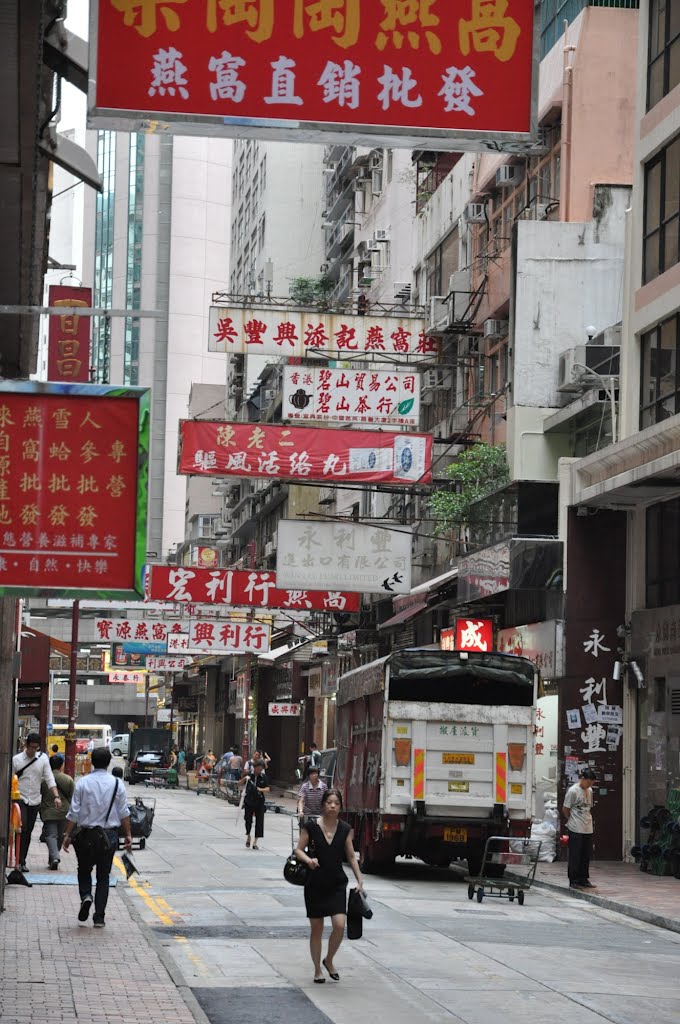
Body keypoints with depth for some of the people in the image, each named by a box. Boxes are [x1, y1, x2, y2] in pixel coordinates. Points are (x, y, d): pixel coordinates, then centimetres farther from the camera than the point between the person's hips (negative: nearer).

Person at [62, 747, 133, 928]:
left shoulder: (82, 783, -6)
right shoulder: (117, 784, -2)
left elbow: (74, 813, -6)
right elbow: (124, 813, 0)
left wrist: (67, 834, 0)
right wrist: (128, 835, 7)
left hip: (87, 834, -1)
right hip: (109, 835, 1)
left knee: (84, 869, 19)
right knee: (103, 875, 10)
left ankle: (85, 896, -10)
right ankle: (99, 917, 8)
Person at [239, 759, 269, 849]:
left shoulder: (264, 777, 1)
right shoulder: (249, 775, 0)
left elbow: (267, 789, -4)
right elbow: (240, 784, 1)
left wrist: (261, 789, -24)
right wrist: (244, 779, -19)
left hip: (259, 802, 0)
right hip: (249, 801, 0)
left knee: (259, 821, -3)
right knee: (248, 819, 1)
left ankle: (255, 842, 5)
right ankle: (248, 837, 30)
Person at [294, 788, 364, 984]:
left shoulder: (345, 829, 2)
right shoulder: (311, 827, -5)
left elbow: (351, 857, 9)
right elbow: (298, 850, 0)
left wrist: (359, 880, 3)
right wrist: (308, 860, -20)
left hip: (337, 885, 1)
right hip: (315, 884, -1)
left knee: (339, 925, -13)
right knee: (316, 929, 5)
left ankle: (329, 961, 12)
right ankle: (317, 970, 20)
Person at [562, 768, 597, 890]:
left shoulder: (589, 791, 11)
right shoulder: (573, 791, -11)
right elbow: (565, 809, -6)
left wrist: (588, 819, 11)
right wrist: (573, 821, 4)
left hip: (588, 829, 7)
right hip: (576, 830, -7)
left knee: (586, 856, 9)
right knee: (575, 857, -2)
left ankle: (583, 880, 17)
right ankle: (574, 881, 3)